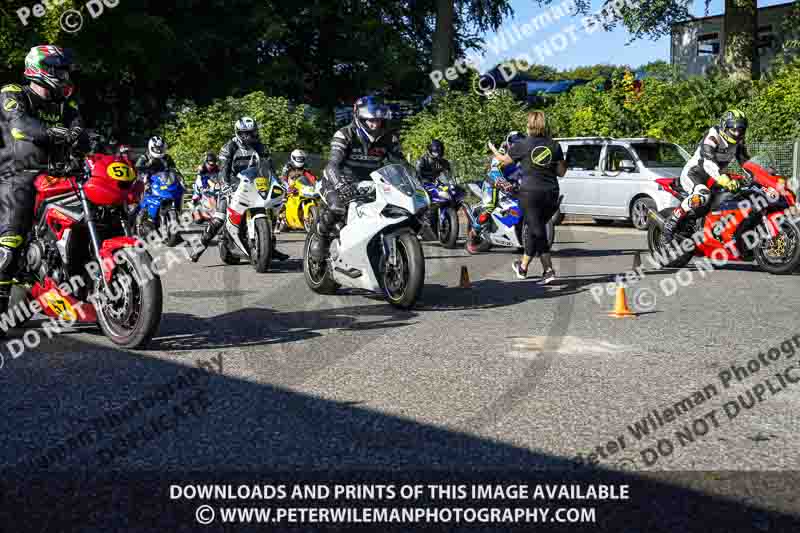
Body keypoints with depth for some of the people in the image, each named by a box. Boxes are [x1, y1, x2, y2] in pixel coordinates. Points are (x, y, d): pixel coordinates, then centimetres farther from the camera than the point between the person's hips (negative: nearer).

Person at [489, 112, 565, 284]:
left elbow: (505, 160, 12)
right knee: (535, 229, 17)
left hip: (530, 192, -4)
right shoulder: (554, 145, 2)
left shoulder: (522, 145, -5)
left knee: (537, 232, 2)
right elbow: (561, 172, 7)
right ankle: (523, 266, 25)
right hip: (551, 193, 4)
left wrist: (493, 150, 30)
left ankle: (548, 270, -1)